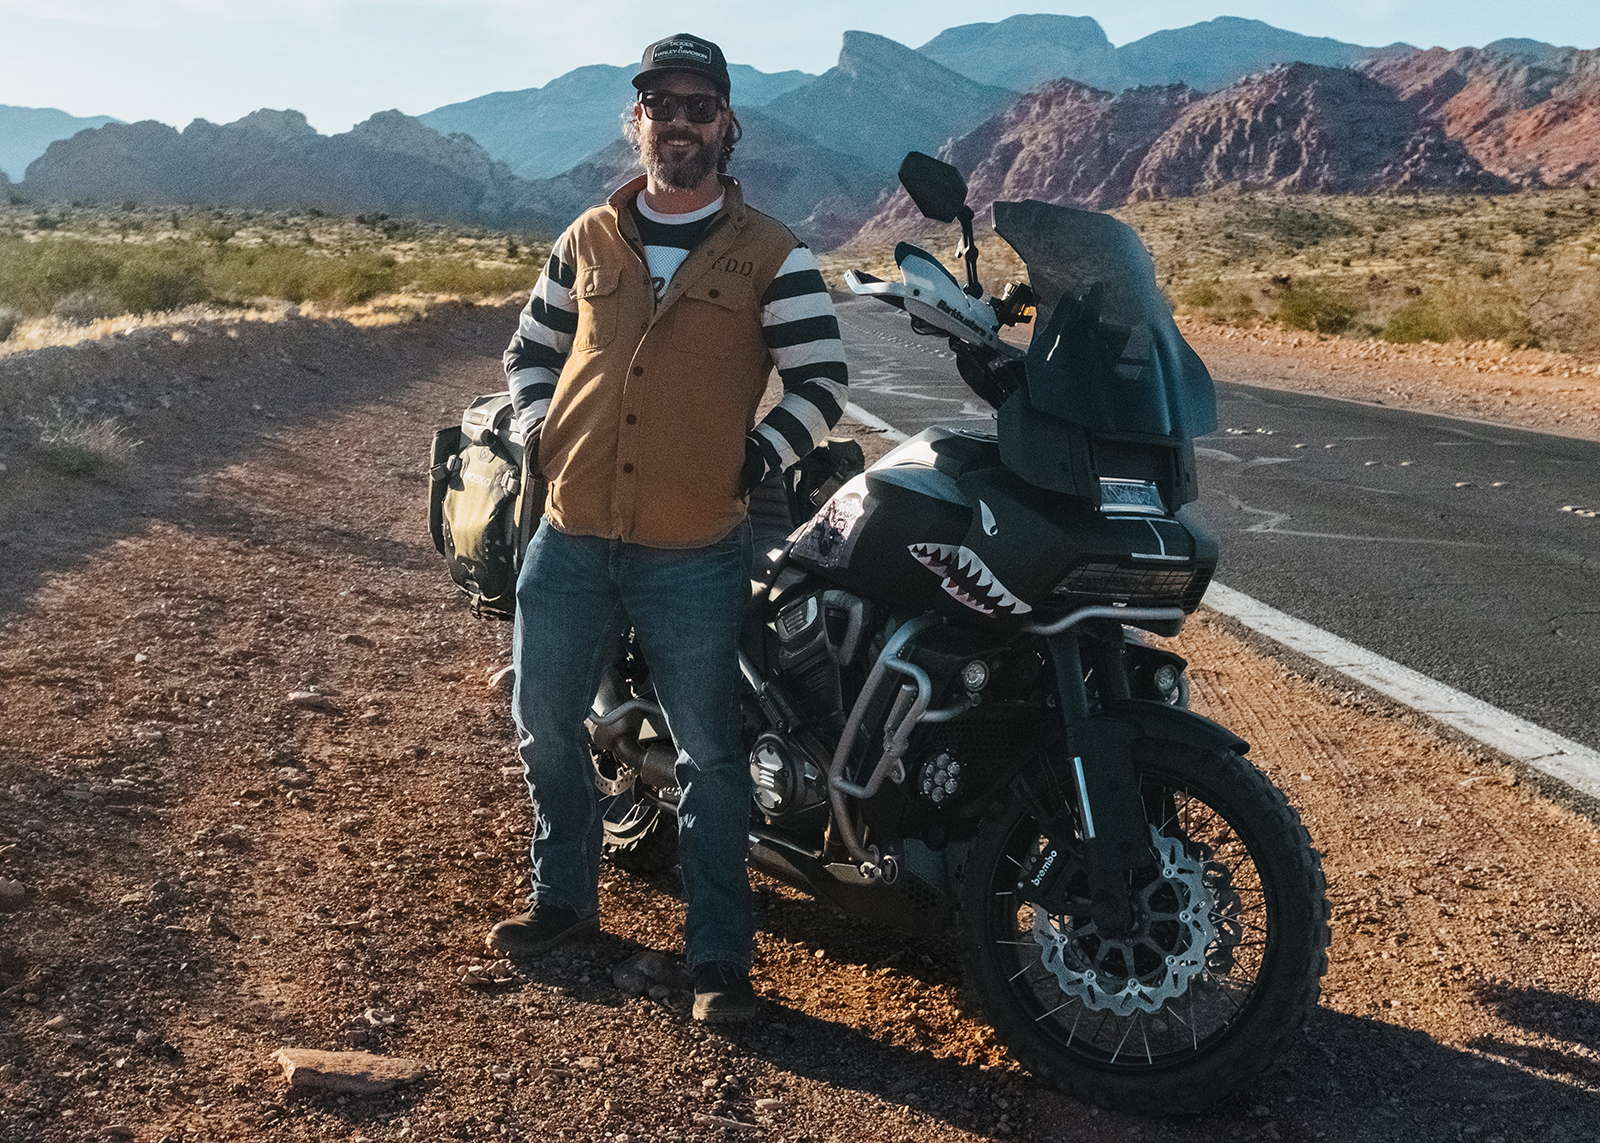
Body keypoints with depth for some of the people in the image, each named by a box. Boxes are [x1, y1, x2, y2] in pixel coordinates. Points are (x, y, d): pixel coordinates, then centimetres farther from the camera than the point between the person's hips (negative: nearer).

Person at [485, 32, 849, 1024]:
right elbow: (531, 349, 20)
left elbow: (821, 386, -1)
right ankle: (565, 896, 37)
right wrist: (546, 440, 6)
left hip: (696, 552, -4)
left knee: (711, 752, 3)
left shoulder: (773, 257, -2)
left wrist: (751, 464, -10)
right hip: (570, 539, 4)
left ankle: (720, 954, 15)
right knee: (546, 723, 15)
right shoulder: (589, 239, 9)